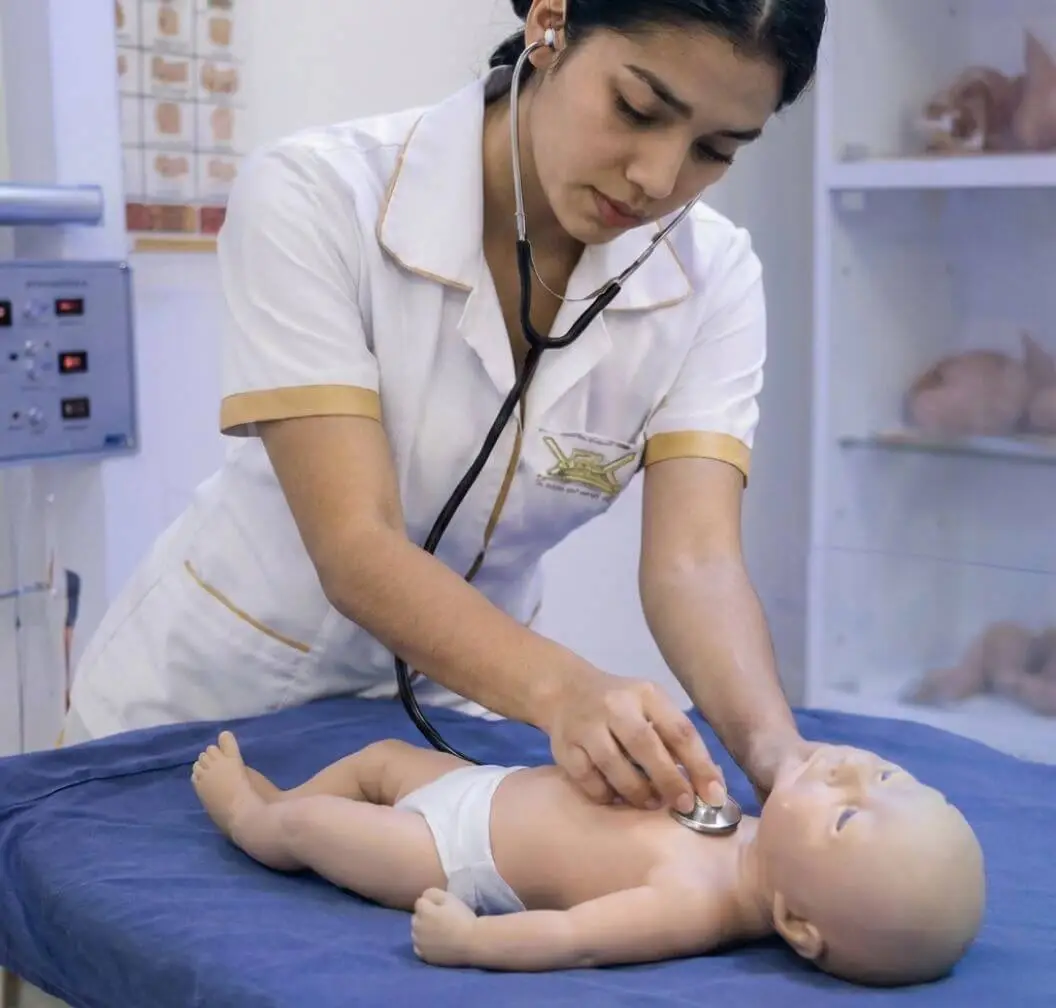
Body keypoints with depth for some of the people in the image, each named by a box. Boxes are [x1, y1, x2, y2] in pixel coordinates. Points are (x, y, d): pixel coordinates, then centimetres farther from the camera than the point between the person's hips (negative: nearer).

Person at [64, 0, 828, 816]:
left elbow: (695, 561, -20)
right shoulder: (314, 196, -22)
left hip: (457, 697, 2)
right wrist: (562, 690, -44)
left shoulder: (712, 277, -12)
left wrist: (772, 741, -39)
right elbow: (356, 550, -28)